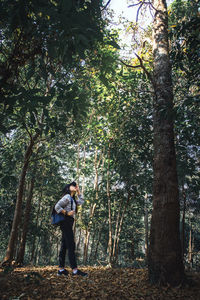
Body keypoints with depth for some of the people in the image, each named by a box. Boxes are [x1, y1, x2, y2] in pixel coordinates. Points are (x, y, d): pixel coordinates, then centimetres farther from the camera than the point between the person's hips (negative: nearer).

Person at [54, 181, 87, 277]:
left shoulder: (72, 199, 21)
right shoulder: (67, 197, -7)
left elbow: (81, 202, 25)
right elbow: (57, 206, -15)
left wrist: (78, 191, 21)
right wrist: (67, 213, -16)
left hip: (68, 223, 10)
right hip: (66, 222, -10)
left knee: (64, 246, 9)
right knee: (71, 245, -13)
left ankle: (61, 269, 13)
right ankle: (75, 270, -14)